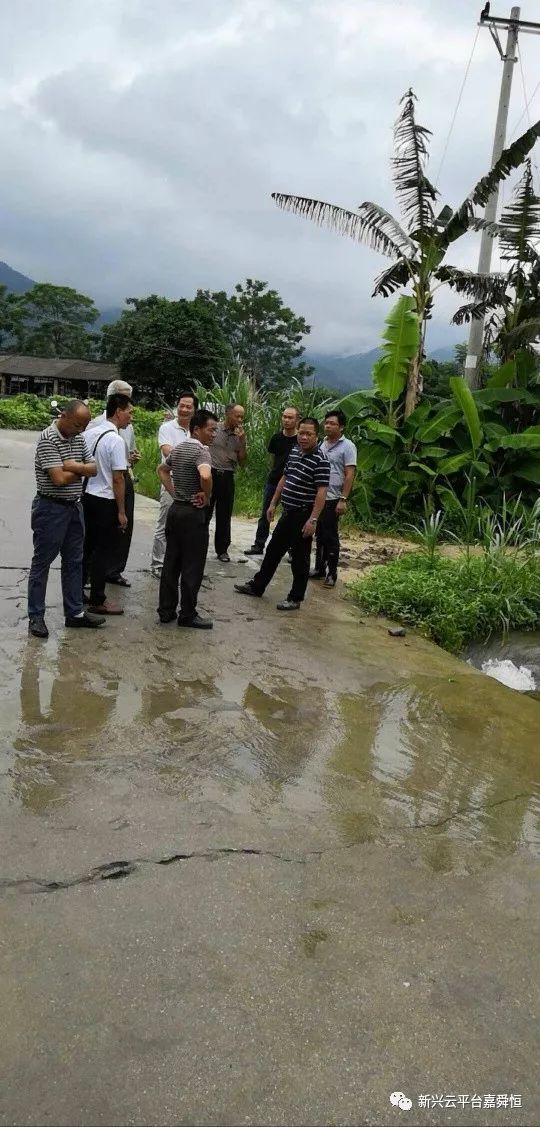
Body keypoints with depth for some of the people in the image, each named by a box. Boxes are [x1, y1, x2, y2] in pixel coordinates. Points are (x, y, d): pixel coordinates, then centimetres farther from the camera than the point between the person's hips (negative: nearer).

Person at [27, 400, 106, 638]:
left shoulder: (79, 438, 6)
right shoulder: (48, 438, -17)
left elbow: (94, 469, 3)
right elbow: (59, 479, -23)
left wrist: (73, 466, -15)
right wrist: (82, 470, -6)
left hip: (74, 507, 8)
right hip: (51, 509, -8)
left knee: (74, 561, 13)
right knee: (41, 563, 4)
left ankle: (75, 612, 24)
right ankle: (36, 617, 13)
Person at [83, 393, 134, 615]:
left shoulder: (92, 433, 6)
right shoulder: (116, 440, -17)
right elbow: (117, 479, -17)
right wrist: (121, 512, -12)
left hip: (88, 496, 8)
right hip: (106, 501, -8)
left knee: (89, 546, 18)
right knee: (105, 551, 3)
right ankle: (97, 600, 11)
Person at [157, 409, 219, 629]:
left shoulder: (177, 449, 11)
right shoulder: (201, 451, -16)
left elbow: (162, 470, 26)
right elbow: (205, 476, -35)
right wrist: (207, 496, -16)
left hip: (175, 509, 9)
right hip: (193, 513, -8)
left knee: (171, 562, 12)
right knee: (192, 566, 0)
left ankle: (166, 610, 17)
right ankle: (188, 614, 7)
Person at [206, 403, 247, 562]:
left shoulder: (239, 435, 7)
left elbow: (242, 462, 4)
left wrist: (242, 442, -6)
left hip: (227, 477, 3)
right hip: (211, 474, -3)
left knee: (224, 515, 8)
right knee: (204, 513, 3)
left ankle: (222, 549, 19)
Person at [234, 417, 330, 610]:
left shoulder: (320, 460, -17)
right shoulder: (294, 452, 8)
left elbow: (321, 492, -21)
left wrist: (313, 519, -26)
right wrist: (273, 503, 18)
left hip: (303, 516, -8)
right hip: (288, 513, 8)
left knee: (299, 558, 3)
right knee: (273, 550, 19)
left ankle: (295, 598, 16)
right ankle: (257, 586, 33)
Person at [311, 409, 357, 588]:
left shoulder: (347, 446, -8)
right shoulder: (322, 444, 11)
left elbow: (350, 474, -13)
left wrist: (343, 499, -18)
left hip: (332, 499, -6)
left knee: (330, 536, -1)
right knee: (320, 534, 13)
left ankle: (332, 573, 8)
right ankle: (319, 568, 22)